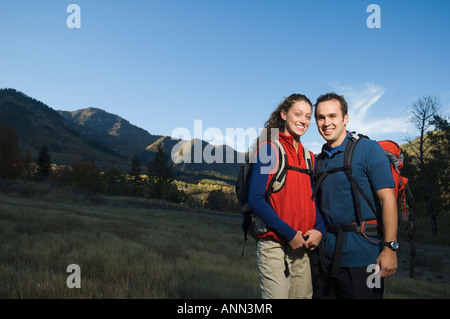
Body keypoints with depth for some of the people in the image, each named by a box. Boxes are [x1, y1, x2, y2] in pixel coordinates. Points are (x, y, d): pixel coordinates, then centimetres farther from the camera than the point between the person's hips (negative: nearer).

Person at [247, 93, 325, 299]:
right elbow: (255, 199, -13)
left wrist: (319, 229, -2)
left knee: (304, 295, 12)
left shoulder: (309, 157, 13)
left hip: (302, 246, 6)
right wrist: (289, 234, -16)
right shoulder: (270, 149, -6)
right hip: (274, 245, -6)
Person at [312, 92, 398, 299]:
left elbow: (387, 199, -12)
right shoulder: (319, 160, 11)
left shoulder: (368, 149, -7)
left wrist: (390, 247, -18)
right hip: (329, 255, 6)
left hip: (362, 256, -6)